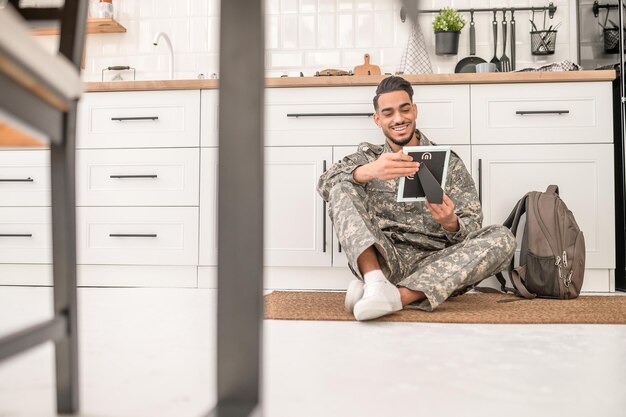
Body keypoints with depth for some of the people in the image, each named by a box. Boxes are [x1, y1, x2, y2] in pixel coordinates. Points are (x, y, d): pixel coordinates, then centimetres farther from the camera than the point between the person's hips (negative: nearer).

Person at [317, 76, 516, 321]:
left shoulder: (449, 162, 12)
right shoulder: (368, 158, 13)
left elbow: (472, 230, 4)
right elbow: (326, 184, -8)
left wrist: (451, 224, -21)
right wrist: (368, 172, -29)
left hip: (435, 264, 1)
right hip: (383, 260, -1)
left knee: (502, 239, -23)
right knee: (343, 187, -15)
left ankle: (398, 296, -34)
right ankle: (375, 281, -35)